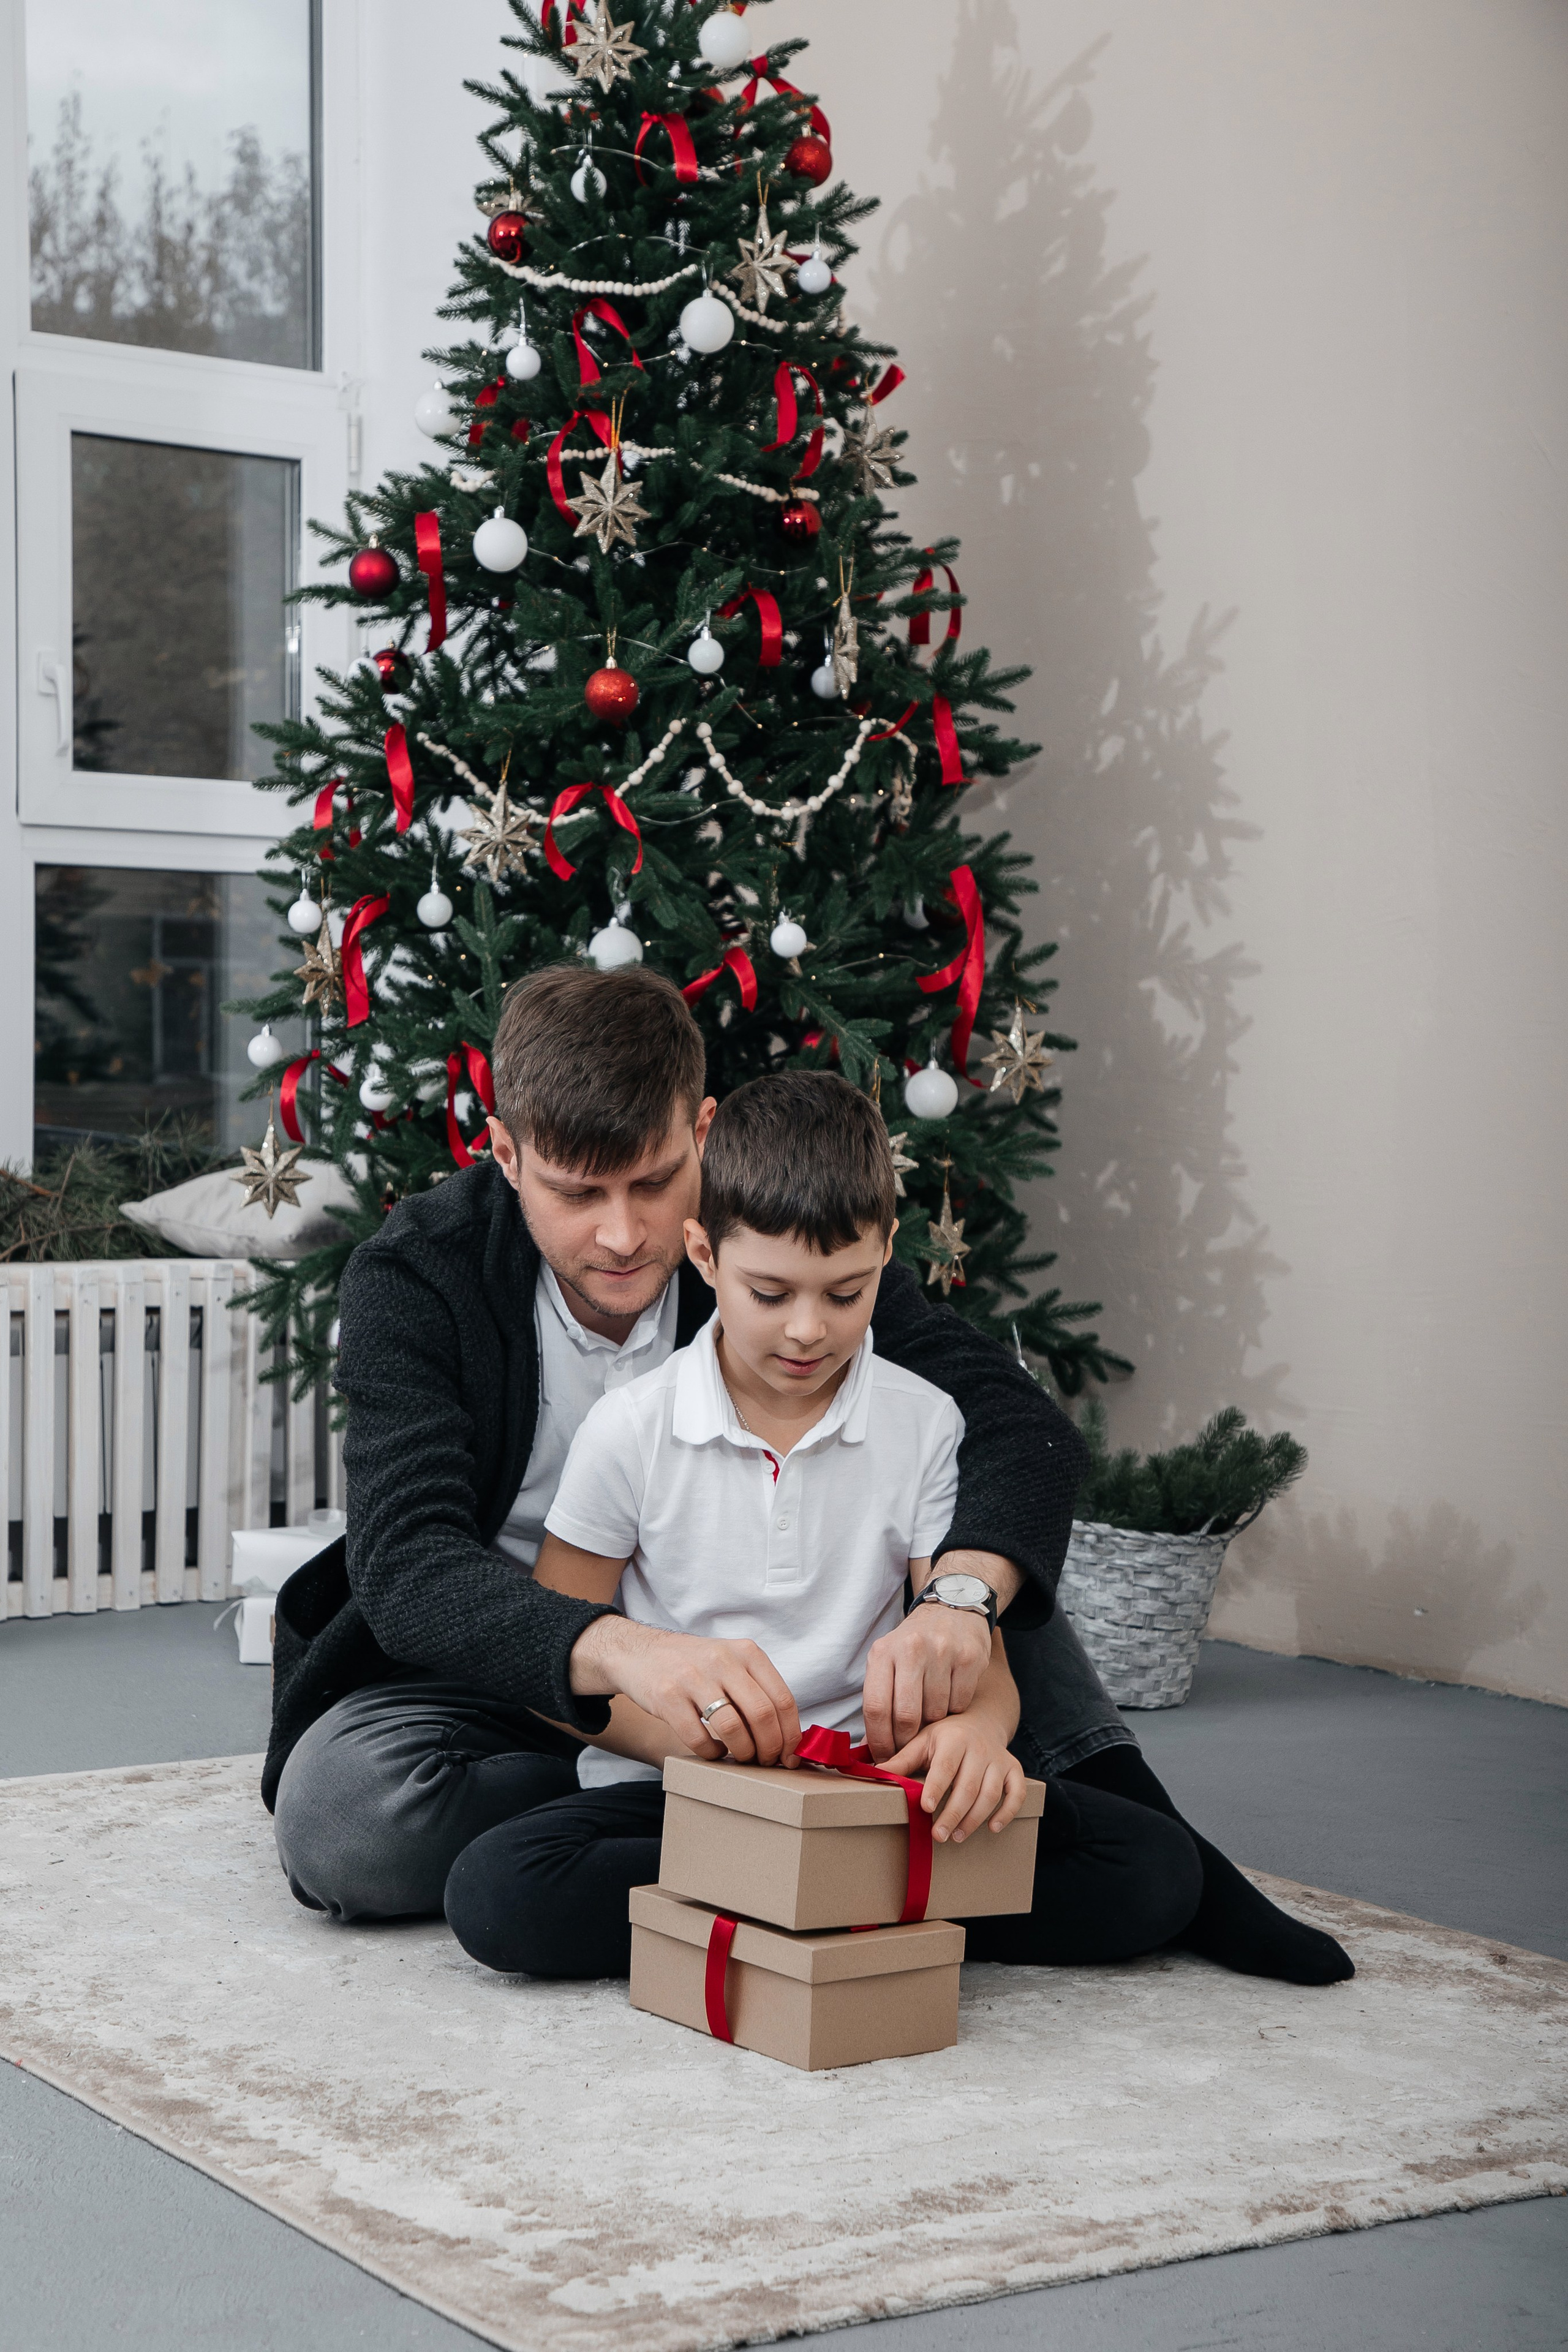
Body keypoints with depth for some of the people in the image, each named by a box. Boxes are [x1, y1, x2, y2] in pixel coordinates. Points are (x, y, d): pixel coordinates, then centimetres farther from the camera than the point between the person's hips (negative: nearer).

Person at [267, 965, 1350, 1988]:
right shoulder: (415, 1273, -21)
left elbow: (1025, 1426, -23)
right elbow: (408, 1562, -34)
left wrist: (957, 1600, -46)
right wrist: (620, 1651, -54)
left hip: (743, 1654, 2)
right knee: (333, 1807, -34)